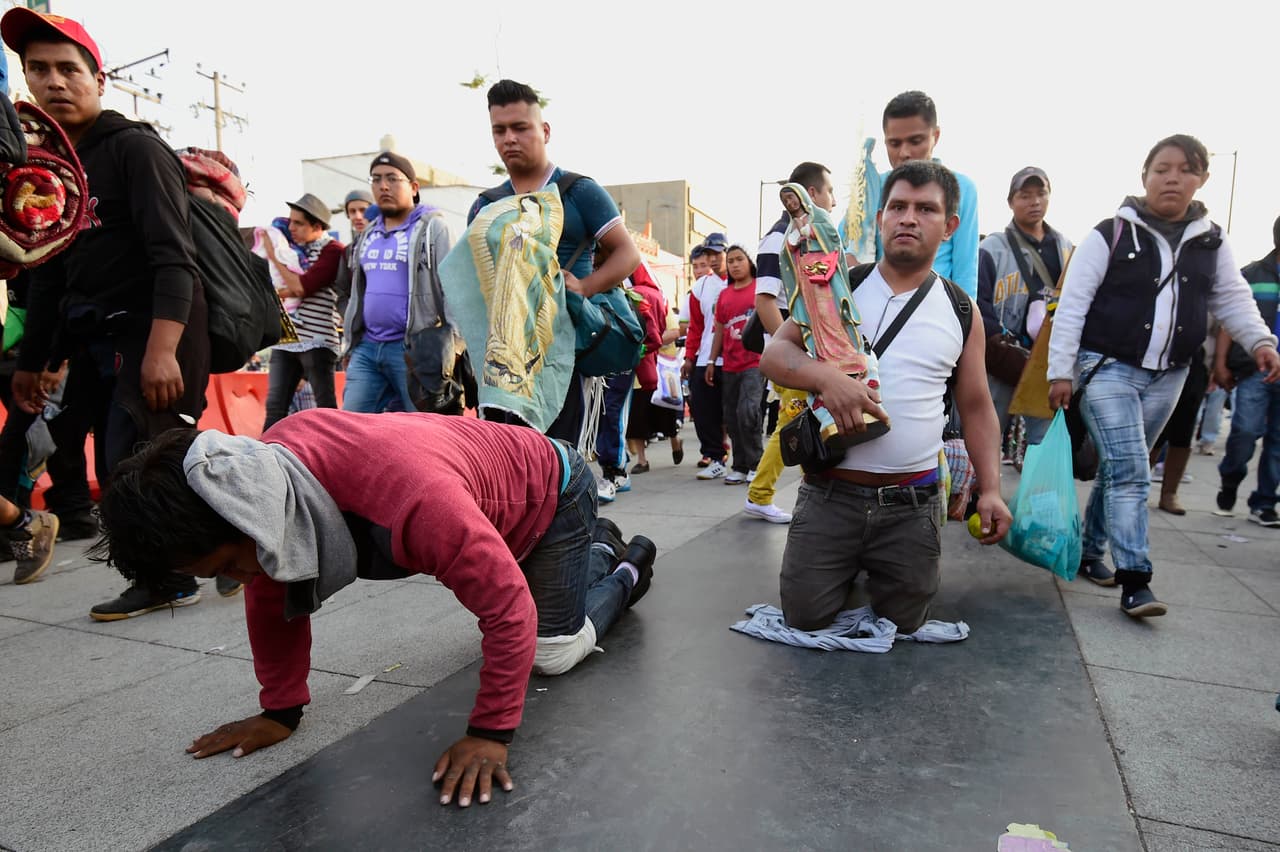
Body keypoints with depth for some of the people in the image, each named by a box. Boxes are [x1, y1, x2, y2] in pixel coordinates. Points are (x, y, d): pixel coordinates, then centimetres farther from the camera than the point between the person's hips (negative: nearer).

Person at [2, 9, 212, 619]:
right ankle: (166, 581, 17)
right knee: (118, 469, 6)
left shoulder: (135, 147, -5)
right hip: (95, 341, 8)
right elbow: (49, 273, 22)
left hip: (154, 334, -8)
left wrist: (162, 349, -26)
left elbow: (173, 257, -17)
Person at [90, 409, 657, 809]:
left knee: (552, 653, -2)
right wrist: (281, 709, -3)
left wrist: (490, 733, -35)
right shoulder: (264, 474, -23)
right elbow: (272, 599, -7)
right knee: (489, 597, 24)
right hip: (491, 507, 7)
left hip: (550, 488, -7)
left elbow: (509, 609, -42)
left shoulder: (410, 500, -50)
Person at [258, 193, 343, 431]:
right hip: (284, 339, 6)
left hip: (316, 341, -6)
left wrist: (274, 257, -5)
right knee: (274, 406, 6)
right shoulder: (294, 247, 15)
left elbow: (301, 286, -15)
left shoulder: (333, 250, -5)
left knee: (326, 407, 0)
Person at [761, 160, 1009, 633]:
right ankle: (850, 568, 35)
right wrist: (825, 375, -26)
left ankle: (870, 568, 43)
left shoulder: (960, 312, 4)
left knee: (903, 624, 13)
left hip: (914, 504, 2)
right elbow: (774, 354, -5)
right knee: (804, 619, 5)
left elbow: (976, 407, 9)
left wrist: (991, 489, -1)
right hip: (830, 495, -1)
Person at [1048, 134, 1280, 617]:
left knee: (1121, 469, 13)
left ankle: (1090, 551, 28)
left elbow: (1232, 299, 17)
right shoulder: (1110, 235, -7)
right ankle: (1134, 580, -11)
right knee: (1130, 471, -13)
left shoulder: (1211, 242, 8)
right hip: (1108, 368, -5)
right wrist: (1061, 372, -12)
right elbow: (1071, 305, -9)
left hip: (1167, 377, 5)